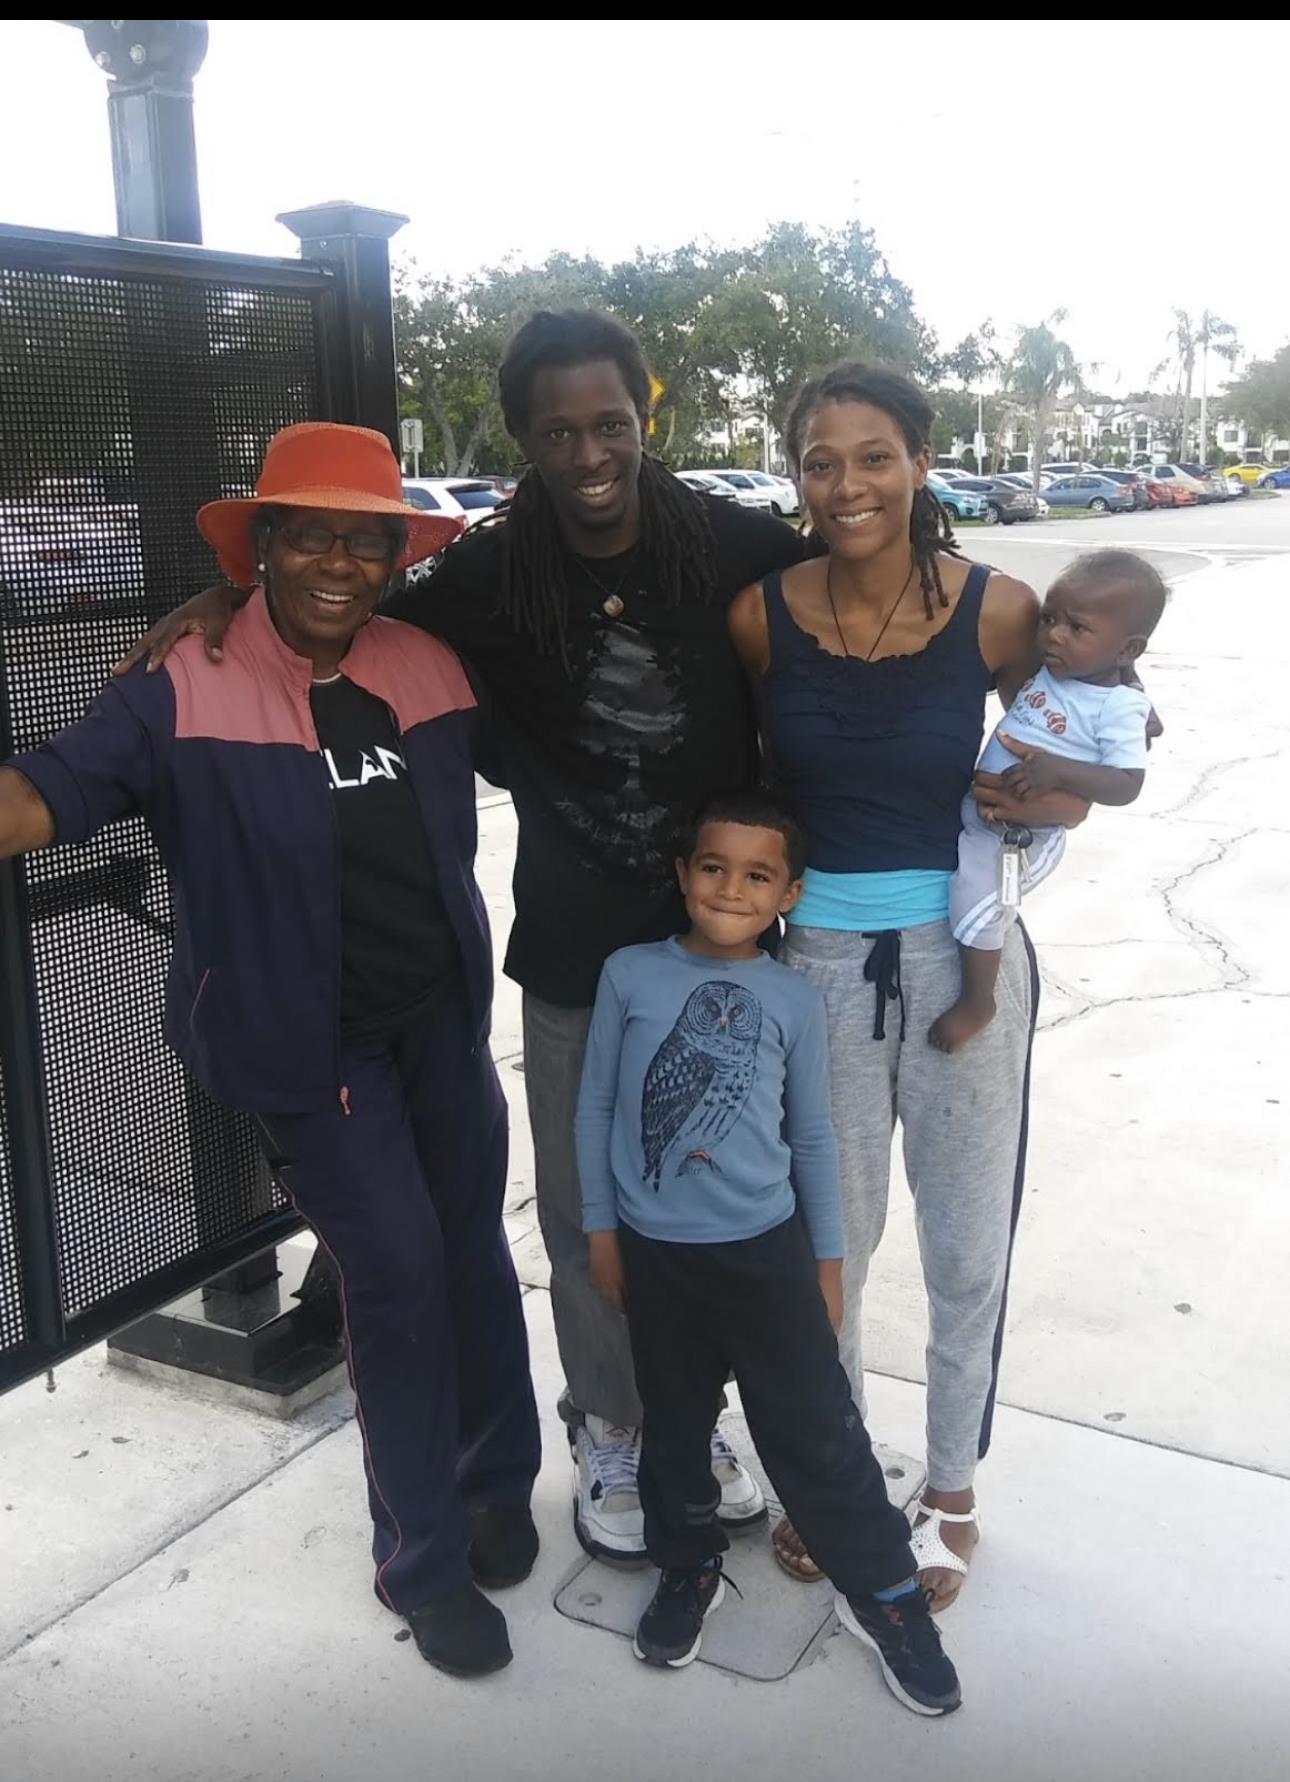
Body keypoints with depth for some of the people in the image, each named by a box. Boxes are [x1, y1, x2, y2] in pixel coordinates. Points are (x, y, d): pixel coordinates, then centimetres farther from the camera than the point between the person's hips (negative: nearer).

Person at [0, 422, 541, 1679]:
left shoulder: (432, 670, 0)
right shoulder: (184, 691, -15)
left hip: (442, 1016, 5)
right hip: (310, 1043, -5)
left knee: (473, 1248, 15)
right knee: (398, 1270, -2)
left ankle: (497, 1486, 39)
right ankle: (425, 1563, 20)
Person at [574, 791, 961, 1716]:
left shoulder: (797, 1000, -5)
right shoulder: (630, 975, -6)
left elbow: (813, 1136, 4)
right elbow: (596, 1106, 1)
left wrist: (828, 1259, 7)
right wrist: (602, 1231, 3)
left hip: (767, 1248, -1)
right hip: (655, 1252, 1)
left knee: (816, 1428, 6)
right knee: (675, 1422, 17)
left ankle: (883, 1591, 25)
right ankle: (689, 1568, 40)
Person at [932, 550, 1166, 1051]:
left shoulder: (1119, 708, -18)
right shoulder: (1047, 668, 3)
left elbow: (1127, 784, -23)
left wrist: (1059, 770, -34)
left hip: (1020, 838, -9)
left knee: (977, 898, -23)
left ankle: (977, 1003, -1)